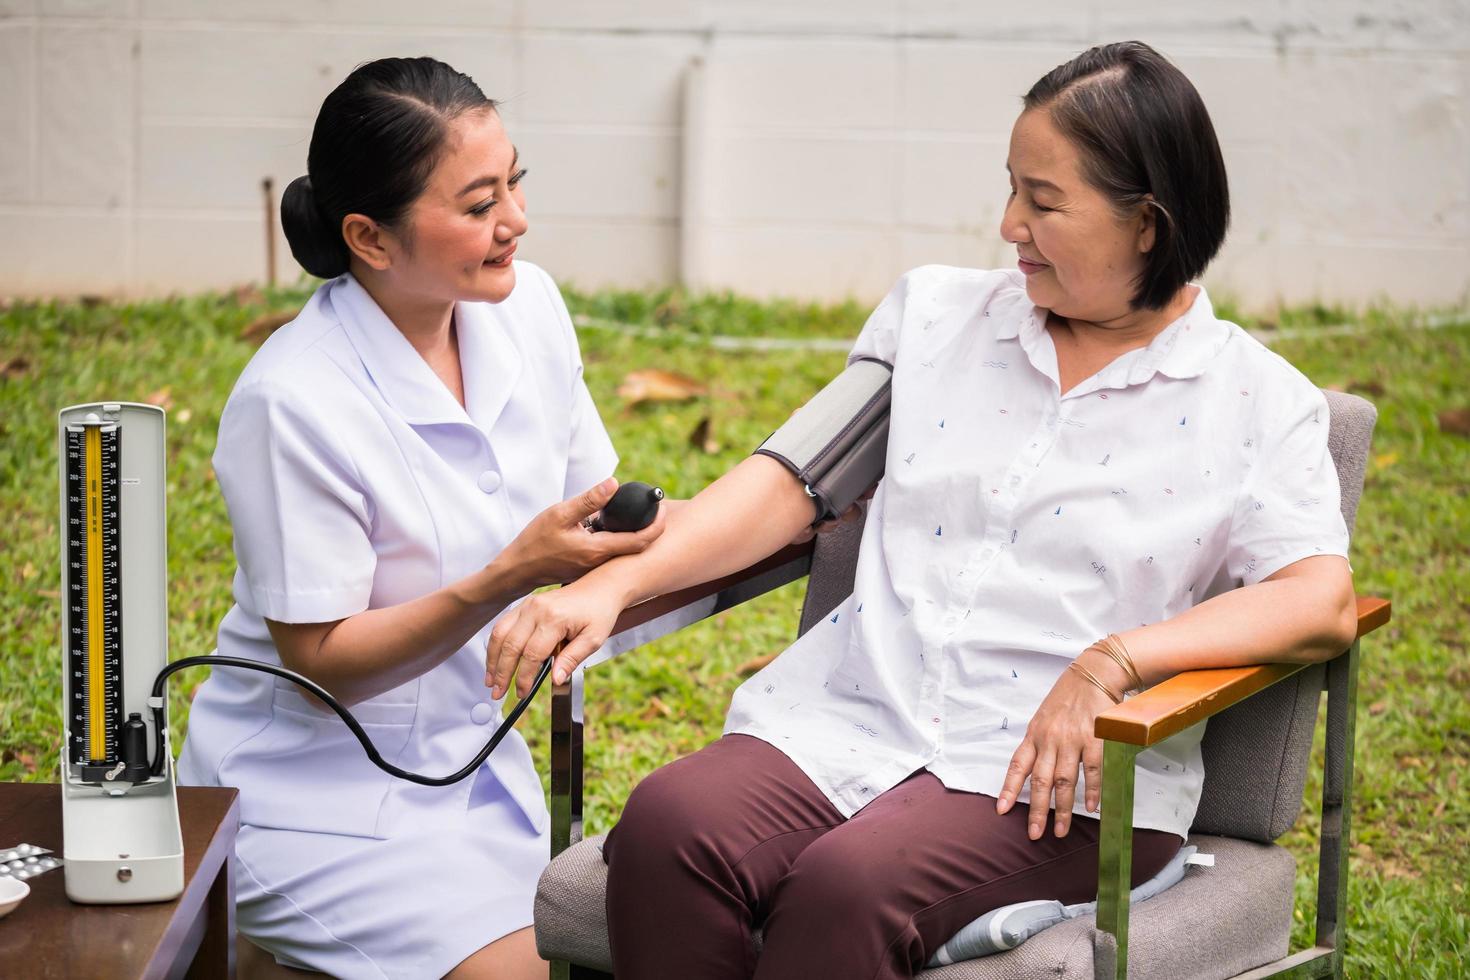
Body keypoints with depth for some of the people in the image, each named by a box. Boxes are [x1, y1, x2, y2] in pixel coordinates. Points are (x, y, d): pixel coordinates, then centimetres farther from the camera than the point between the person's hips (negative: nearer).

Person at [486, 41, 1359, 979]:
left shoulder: (1258, 402, 5)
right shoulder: (938, 314, 17)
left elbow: (1323, 603, -9)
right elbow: (792, 481, 13)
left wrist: (1110, 664, -22)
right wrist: (615, 581, -2)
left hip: (1063, 778, -4)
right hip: (856, 720, 4)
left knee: (849, 887, -35)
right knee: (668, 827, -28)